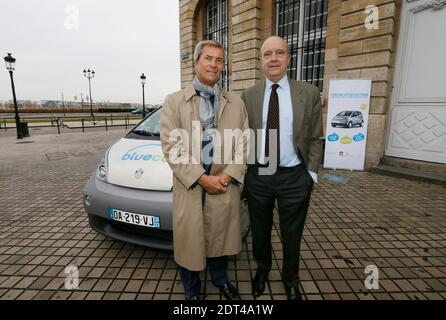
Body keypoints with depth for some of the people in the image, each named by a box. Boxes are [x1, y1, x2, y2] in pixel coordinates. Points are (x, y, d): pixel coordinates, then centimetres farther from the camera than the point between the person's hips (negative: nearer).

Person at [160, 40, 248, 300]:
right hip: (190, 187, -2)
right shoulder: (174, 101, 0)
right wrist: (201, 178, -14)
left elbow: (244, 144, 3)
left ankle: (221, 280, 47)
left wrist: (228, 175, -11)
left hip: (225, 187, 2)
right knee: (189, 242, 12)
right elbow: (171, 146, -7)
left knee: (220, 239, 19)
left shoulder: (236, 103, 8)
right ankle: (192, 291, 39)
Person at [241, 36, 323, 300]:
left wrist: (311, 174, -4)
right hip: (258, 176, 1)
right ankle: (262, 270, 48)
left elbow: (315, 138, 0)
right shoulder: (248, 96, 1)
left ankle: (291, 279, 43)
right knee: (260, 231, 19)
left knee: (292, 235, 16)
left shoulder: (309, 93, -2)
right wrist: (243, 171, 0)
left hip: (294, 177, 0)